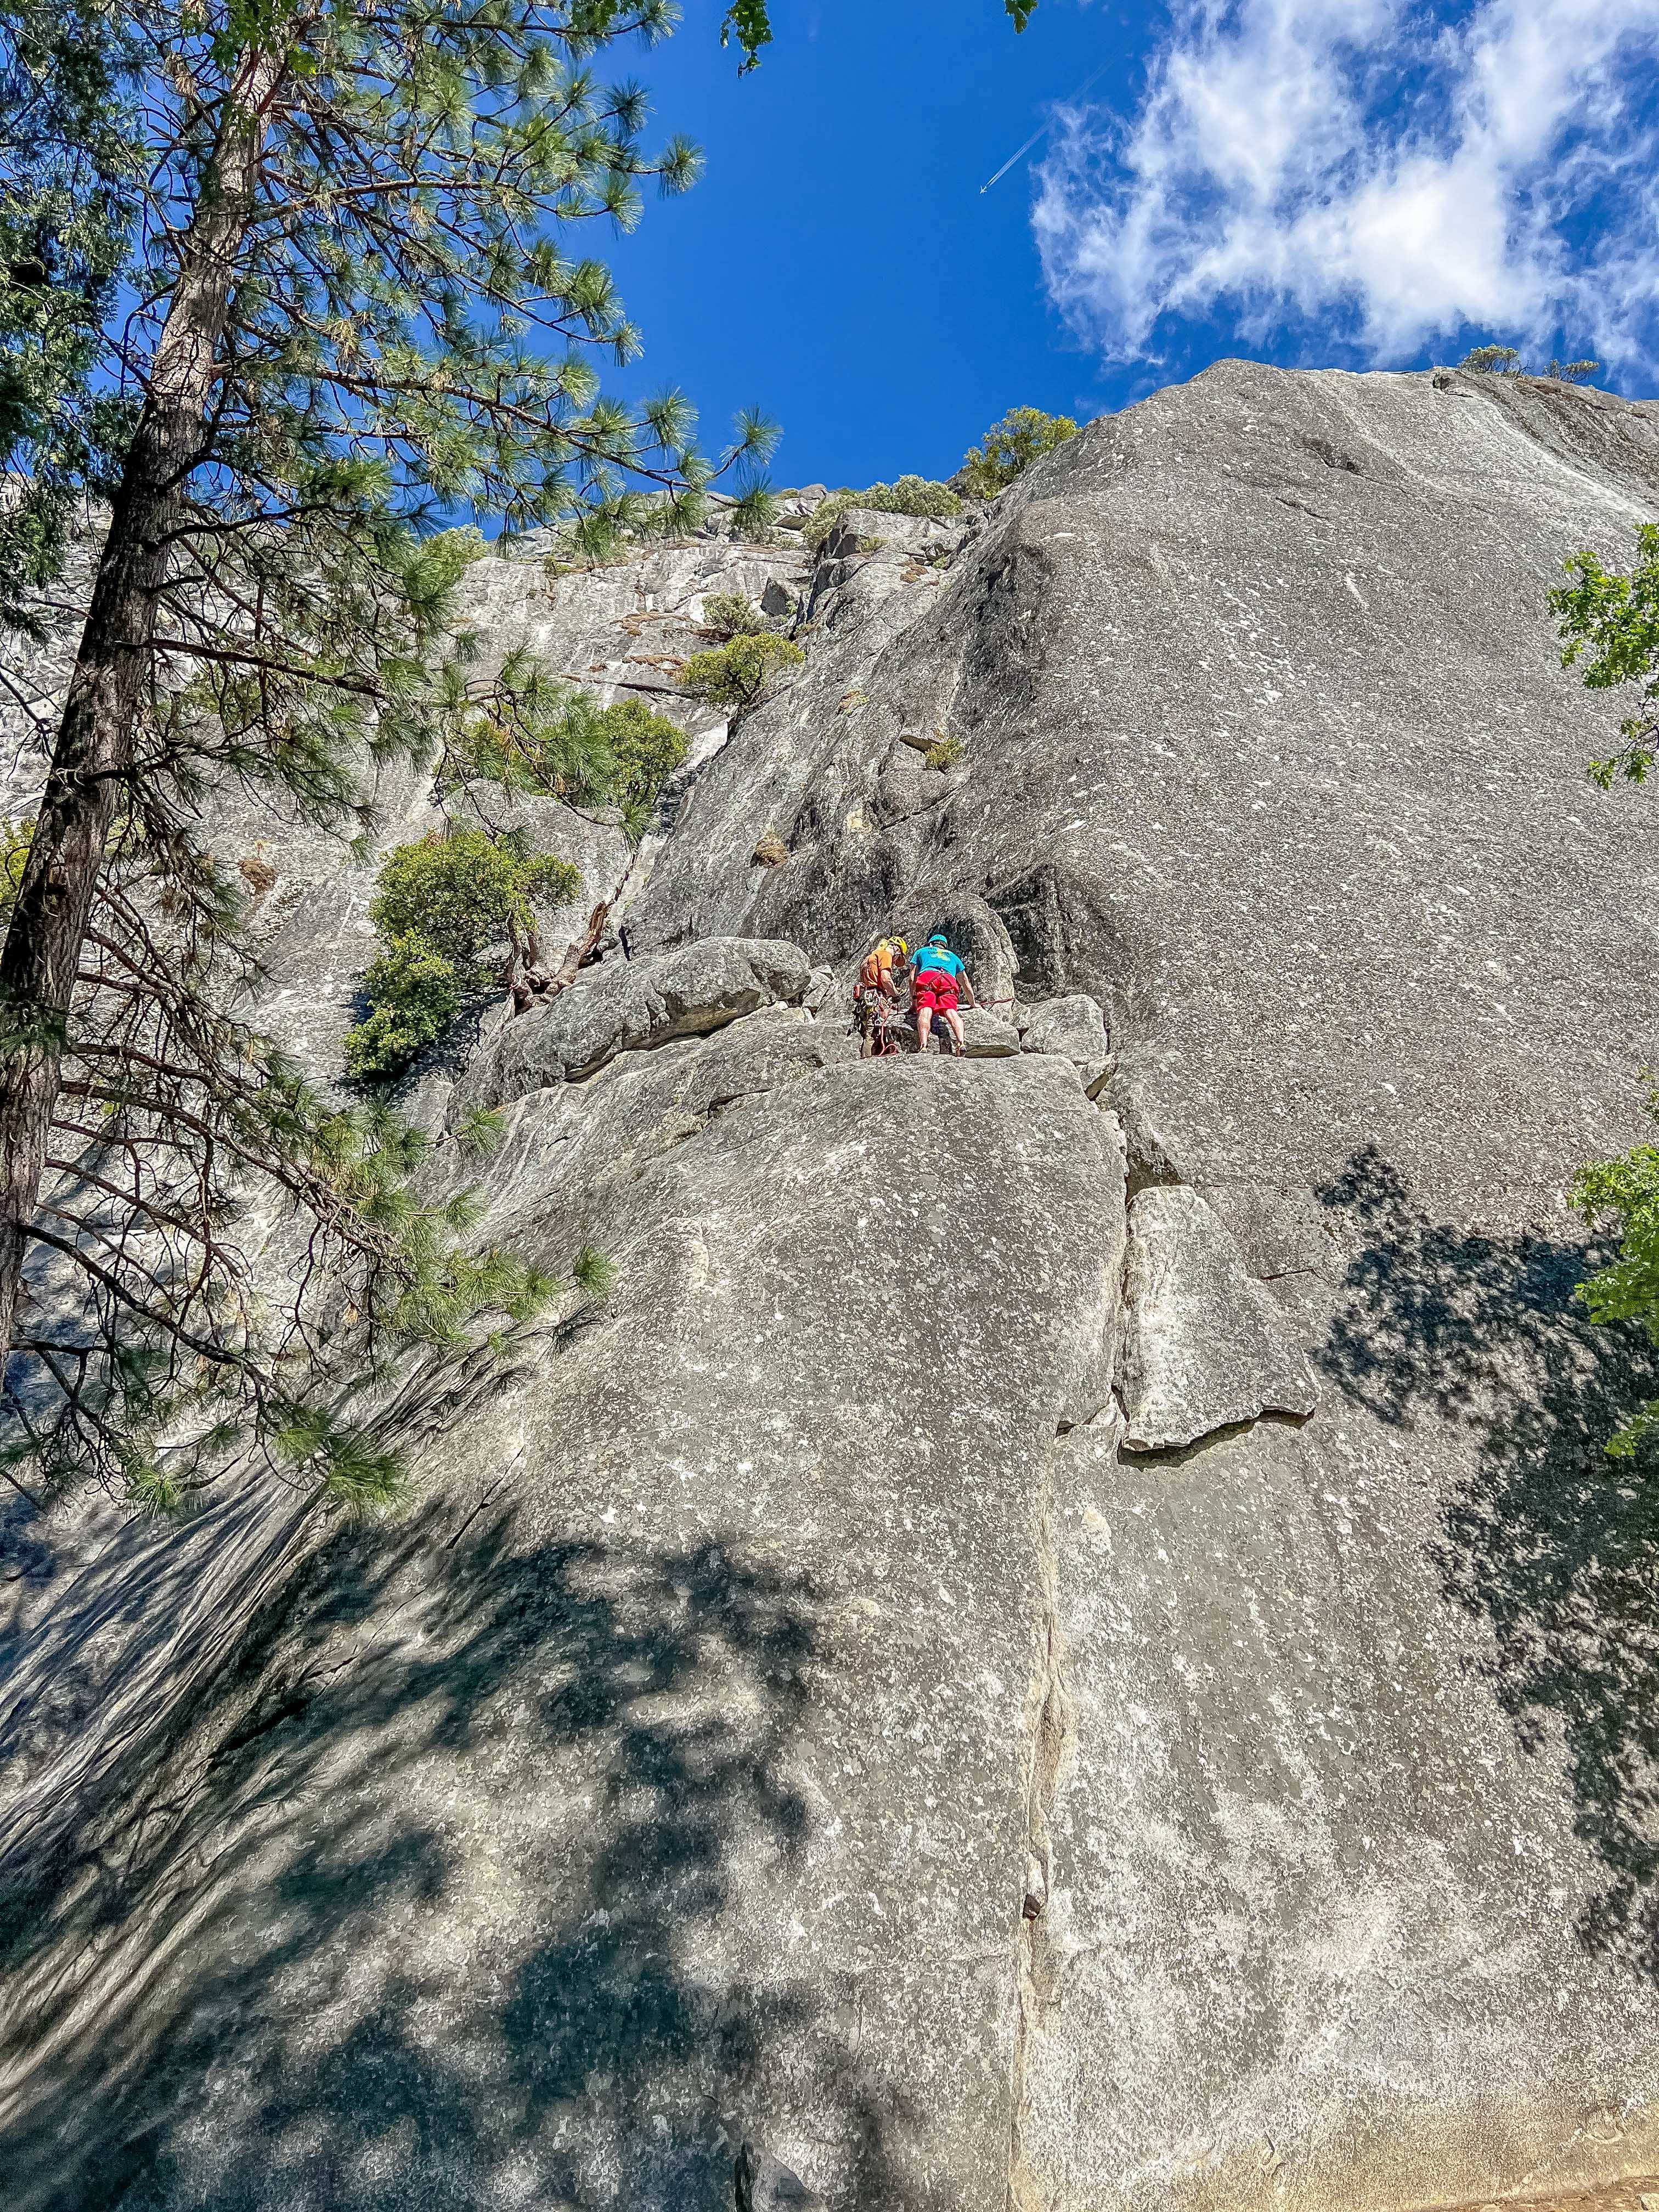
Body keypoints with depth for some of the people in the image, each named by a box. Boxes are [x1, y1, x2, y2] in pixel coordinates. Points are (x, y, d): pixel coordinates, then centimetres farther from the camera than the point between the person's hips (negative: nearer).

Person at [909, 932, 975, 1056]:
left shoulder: (922, 951, 38)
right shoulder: (952, 956, 43)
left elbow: (912, 978, 28)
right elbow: (965, 982, 45)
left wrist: (913, 1000, 30)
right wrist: (973, 1003, 55)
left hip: (926, 977, -2)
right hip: (949, 981, 2)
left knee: (925, 1011, -21)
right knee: (950, 1011, -17)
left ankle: (923, 1045, -44)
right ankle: (961, 1042, -43)